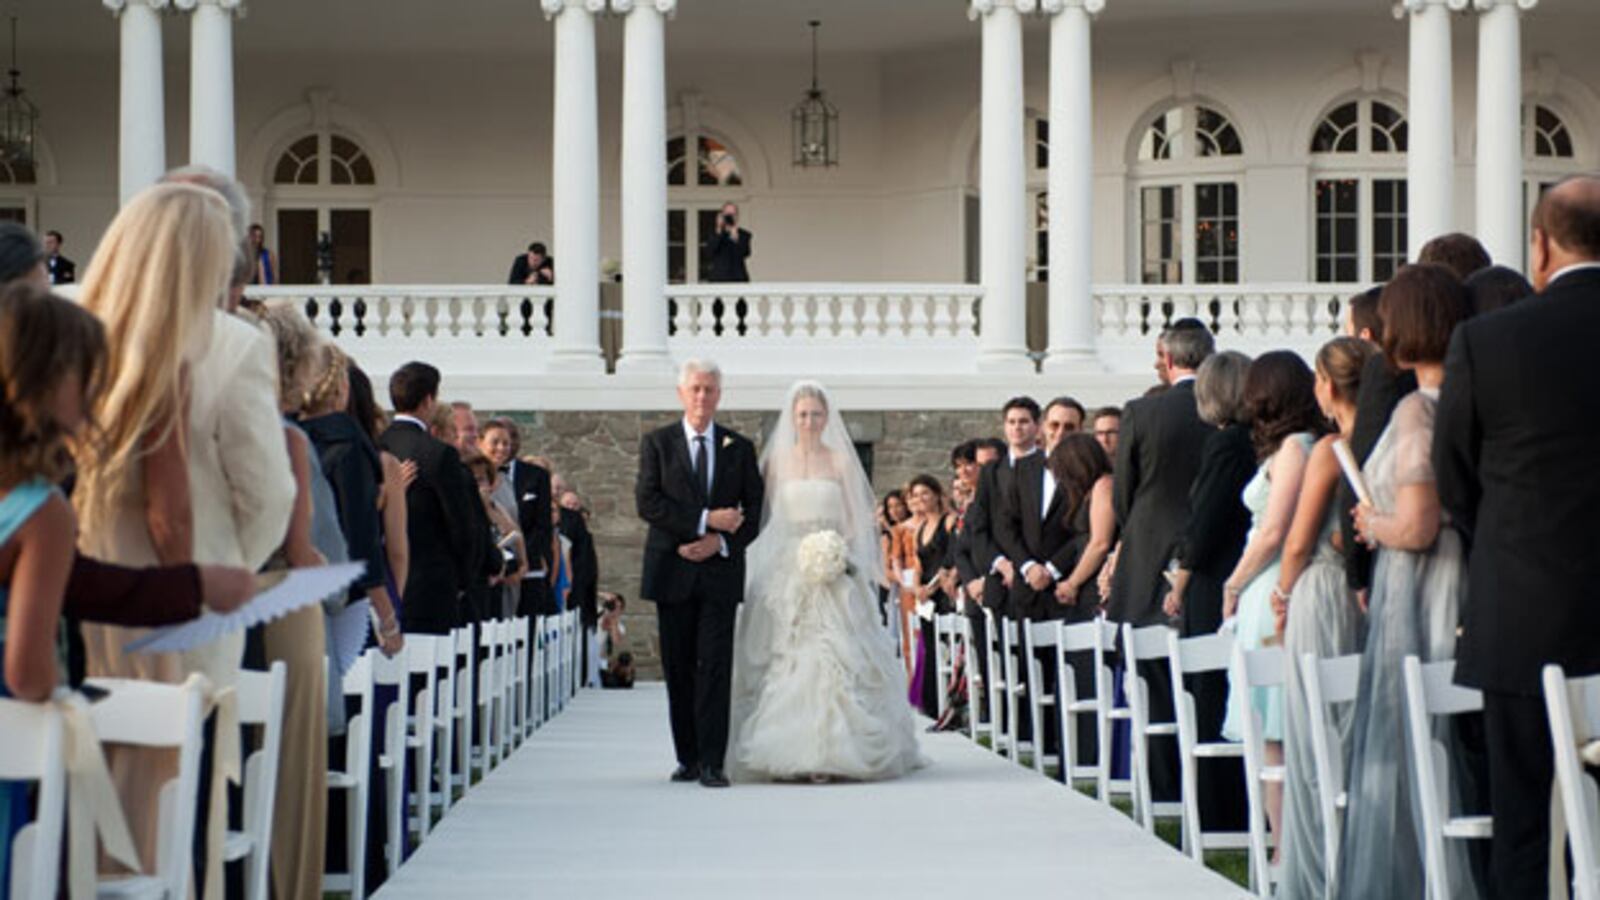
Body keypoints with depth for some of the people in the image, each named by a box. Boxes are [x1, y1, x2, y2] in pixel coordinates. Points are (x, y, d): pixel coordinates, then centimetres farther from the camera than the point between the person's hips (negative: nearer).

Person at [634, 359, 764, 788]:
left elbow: (754, 511, 7)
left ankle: (712, 762, -10)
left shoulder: (739, 448, 10)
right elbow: (647, 502, -5)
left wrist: (720, 542, -10)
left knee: (715, 666, -8)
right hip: (673, 572, 0)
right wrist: (704, 521, -13)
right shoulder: (657, 443, 7)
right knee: (679, 668, 5)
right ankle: (688, 757, 14)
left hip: (720, 571, 0)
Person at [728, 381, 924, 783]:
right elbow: (760, 513, 9)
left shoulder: (840, 461, 6)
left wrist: (840, 553, -9)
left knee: (831, 655, -10)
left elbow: (855, 518, 6)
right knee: (785, 656, -4)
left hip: (831, 568, -1)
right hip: (786, 569, 1)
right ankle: (789, 751, 0)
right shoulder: (777, 460, 9)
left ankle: (830, 751, -10)